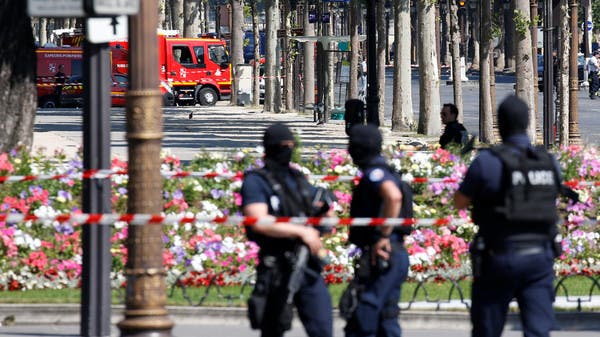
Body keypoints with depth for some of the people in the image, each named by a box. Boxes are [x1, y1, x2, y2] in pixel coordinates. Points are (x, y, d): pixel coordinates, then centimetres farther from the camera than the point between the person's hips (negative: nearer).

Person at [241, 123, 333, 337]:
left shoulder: (298, 180, 17)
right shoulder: (256, 181, -3)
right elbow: (259, 222, -19)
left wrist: (325, 212, -1)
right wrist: (301, 232, -24)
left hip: (308, 267, 6)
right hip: (277, 269, -6)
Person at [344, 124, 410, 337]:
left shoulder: (374, 173, -12)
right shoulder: (384, 172, 19)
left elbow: (393, 196, -31)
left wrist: (383, 235, -24)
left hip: (382, 256, -10)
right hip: (396, 256, 10)